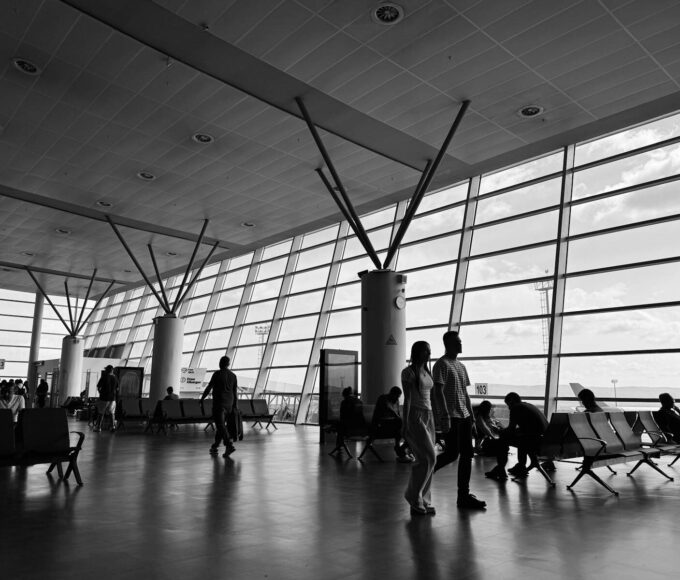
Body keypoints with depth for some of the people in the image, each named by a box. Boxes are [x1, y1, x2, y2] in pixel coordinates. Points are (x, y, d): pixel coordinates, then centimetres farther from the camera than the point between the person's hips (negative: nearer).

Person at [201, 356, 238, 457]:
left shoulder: (217, 374, -7)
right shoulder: (233, 376, 9)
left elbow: (209, 387, -4)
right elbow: (235, 393, 9)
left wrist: (202, 398, 10)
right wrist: (234, 408, 13)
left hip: (219, 403, -6)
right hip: (229, 404, 6)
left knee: (220, 425, -8)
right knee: (220, 425, 16)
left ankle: (229, 445, -22)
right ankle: (215, 447, 23)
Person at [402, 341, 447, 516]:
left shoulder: (428, 373, 16)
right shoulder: (408, 372, -7)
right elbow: (407, 399, -12)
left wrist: (443, 418, 16)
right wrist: (405, 424, -16)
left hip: (428, 417, 7)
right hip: (415, 416, -7)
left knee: (427, 459, 5)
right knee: (428, 458, -11)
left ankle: (423, 501, 13)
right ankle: (413, 495, 4)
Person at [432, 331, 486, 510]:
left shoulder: (461, 366, 18)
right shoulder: (442, 365, -8)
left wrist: (472, 415, 15)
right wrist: (445, 416, -20)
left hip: (464, 416, 8)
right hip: (451, 416, -8)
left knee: (467, 455, 6)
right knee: (452, 454, -7)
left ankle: (464, 495, 12)